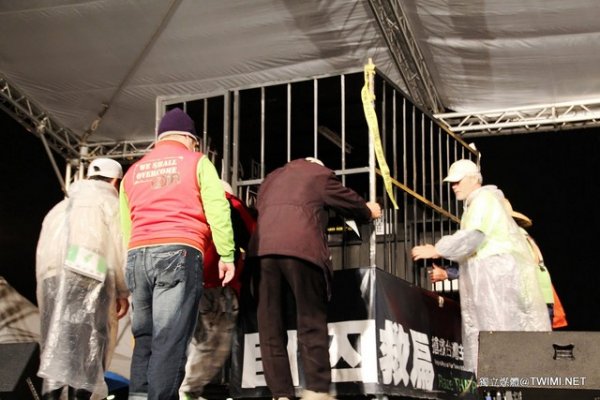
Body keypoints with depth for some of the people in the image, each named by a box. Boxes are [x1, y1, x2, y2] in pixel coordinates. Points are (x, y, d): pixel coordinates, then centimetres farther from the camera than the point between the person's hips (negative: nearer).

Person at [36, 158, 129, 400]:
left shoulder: (60, 208, 30)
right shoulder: (109, 202, 11)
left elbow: (42, 251, 21)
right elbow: (118, 248, 0)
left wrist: (44, 284, 17)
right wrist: (122, 292, 3)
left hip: (50, 278, 5)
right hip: (87, 278, -5)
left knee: (55, 346, 3)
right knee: (88, 346, -4)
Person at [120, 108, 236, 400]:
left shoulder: (133, 171, 24)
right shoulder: (197, 162, 10)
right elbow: (216, 209, -2)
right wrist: (226, 255, -3)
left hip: (137, 255, 5)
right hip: (179, 253, -5)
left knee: (144, 339, 12)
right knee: (170, 340, -8)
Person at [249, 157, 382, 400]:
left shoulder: (271, 179, 33)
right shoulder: (320, 174, 19)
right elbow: (350, 203, 27)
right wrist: (368, 212, 48)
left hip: (262, 248, 4)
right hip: (300, 248, -4)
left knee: (270, 326, 5)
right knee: (312, 322, 0)